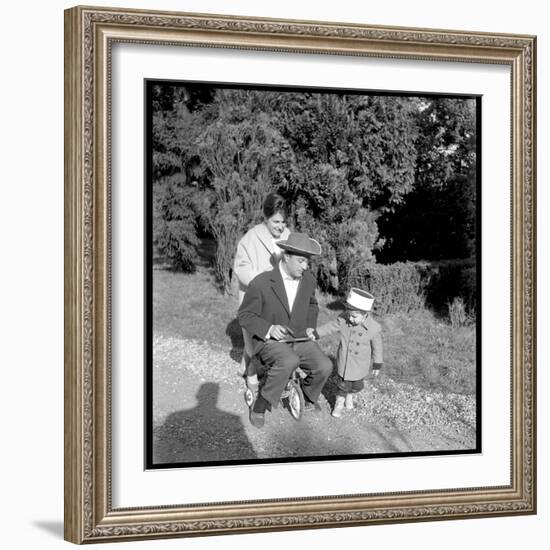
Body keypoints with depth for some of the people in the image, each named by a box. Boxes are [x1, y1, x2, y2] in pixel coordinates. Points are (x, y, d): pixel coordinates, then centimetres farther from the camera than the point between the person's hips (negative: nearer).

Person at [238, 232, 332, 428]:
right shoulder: (261, 283, -17)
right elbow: (245, 316, -8)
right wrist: (269, 329, -23)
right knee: (289, 361, -37)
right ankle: (260, 406, -18)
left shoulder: (308, 280, 0)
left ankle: (308, 395, 14)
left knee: (324, 366, -20)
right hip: (269, 341, -5)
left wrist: (311, 326, 5)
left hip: (300, 339, 5)